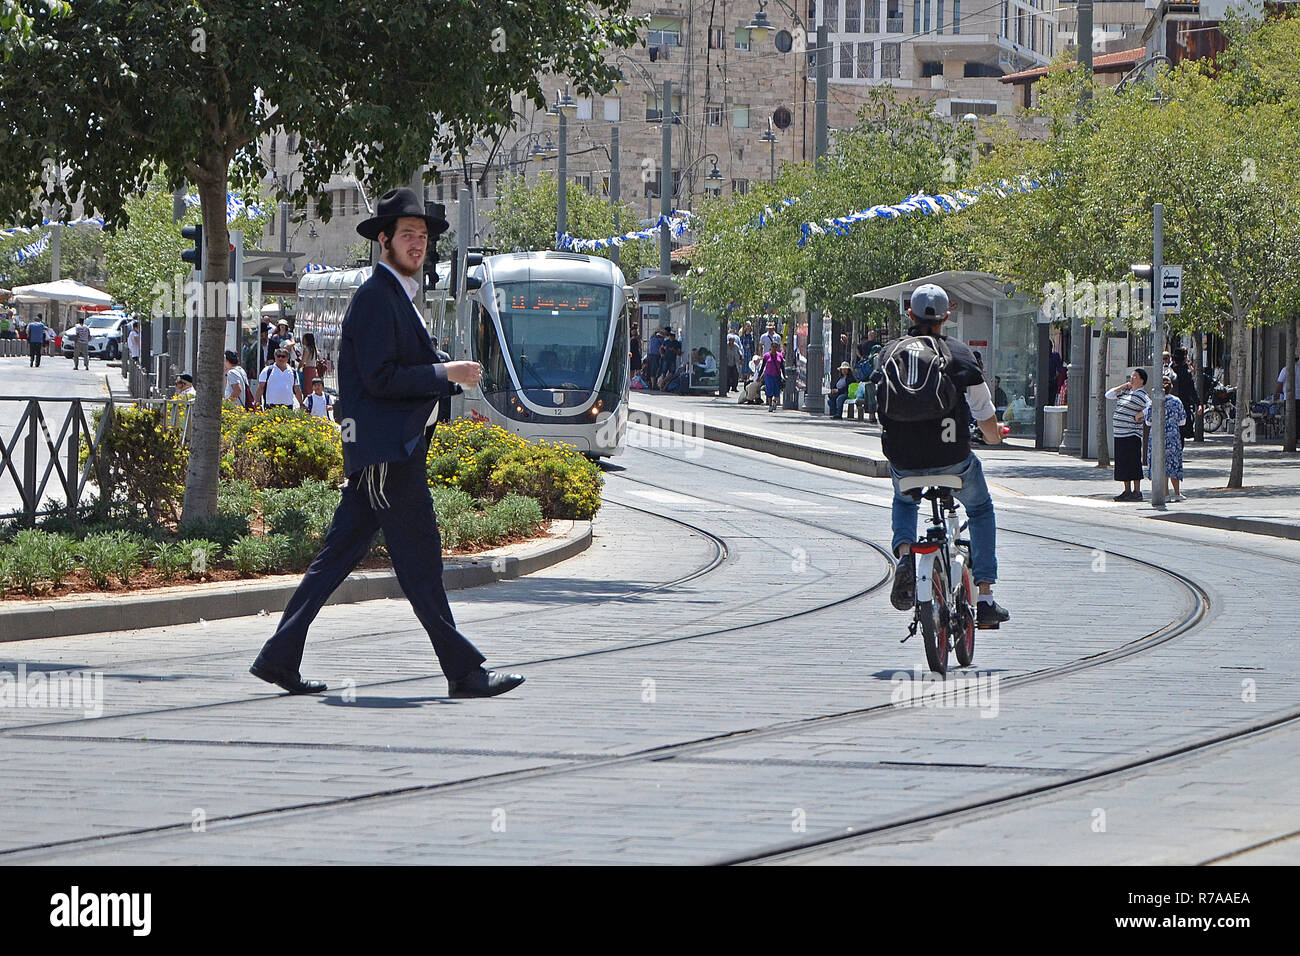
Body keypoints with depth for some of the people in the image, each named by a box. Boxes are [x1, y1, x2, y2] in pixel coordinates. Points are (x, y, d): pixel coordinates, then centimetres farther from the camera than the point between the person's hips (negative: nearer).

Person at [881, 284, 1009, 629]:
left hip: (904, 463, 2)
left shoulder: (890, 354, 2)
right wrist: (995, 436, 23)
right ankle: (985, 598, 18)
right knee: (981, 510, 27)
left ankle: (904, 554, 3)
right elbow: (988, 424, -2)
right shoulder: (960, 354, -4)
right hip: (952, 459, -2)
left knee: (903, 502, 36)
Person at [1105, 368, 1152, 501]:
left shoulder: (1141, 395, -10)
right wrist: (1123, 386, 9)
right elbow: (1108, 395, 19)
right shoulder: (1125, 392, 15)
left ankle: (1137, 492, -3)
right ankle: (1127, 491, 18)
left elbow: (1151, 407, -21)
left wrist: (1140, 415, -16)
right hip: (1119, 434, 9)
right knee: (1122, 463, 11)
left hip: (1131, 434, -9)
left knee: (1133, 463, -6)